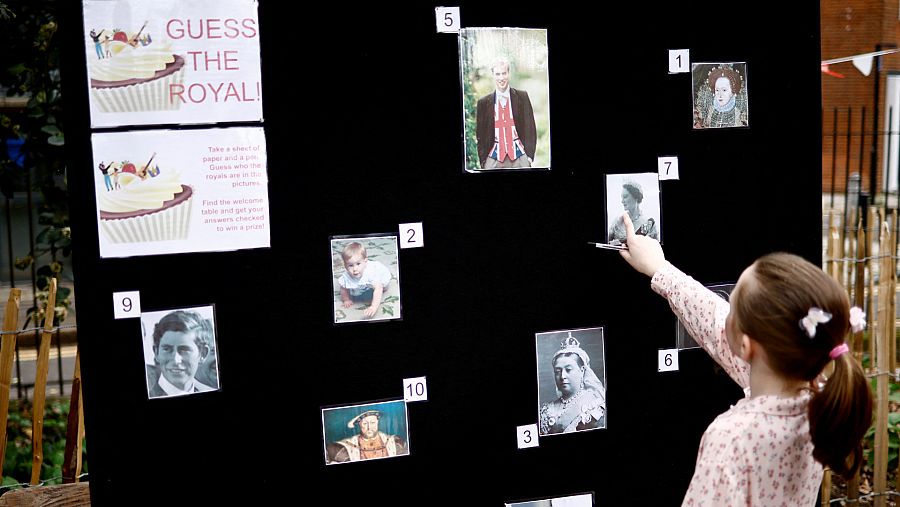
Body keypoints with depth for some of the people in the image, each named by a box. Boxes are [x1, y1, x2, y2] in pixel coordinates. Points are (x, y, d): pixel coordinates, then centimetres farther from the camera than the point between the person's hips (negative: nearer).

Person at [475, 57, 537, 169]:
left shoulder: (522, 97, 5)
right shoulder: (484, 102, 6)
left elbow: (530, 127, 5)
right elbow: (480, 134, 9)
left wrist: (529, 155, -4)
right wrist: (483, 161, 3)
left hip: (519, 156, 0)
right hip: (494, 159, 1)